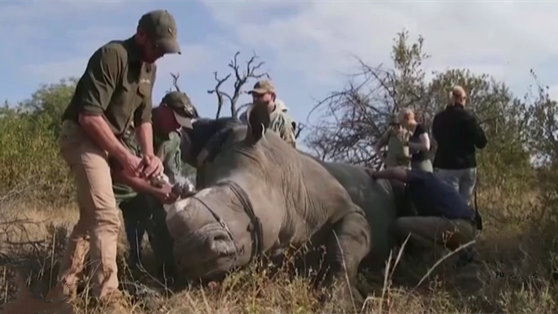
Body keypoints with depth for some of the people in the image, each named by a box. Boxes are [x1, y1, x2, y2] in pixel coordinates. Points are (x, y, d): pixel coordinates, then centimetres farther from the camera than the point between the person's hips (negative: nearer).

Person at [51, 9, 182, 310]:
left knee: (91, 215, 16)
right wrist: (125, 156, -24)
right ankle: (108, 300, -19)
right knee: (106, 217, -19)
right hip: (81, 136, -10)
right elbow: (89, 116, -26)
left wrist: (149, 155, -5)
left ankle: (65, 288, 28)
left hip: (101, 140, 10)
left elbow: (143, 116, 12)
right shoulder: (112, 56, -20)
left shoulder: (149, 68, 9)